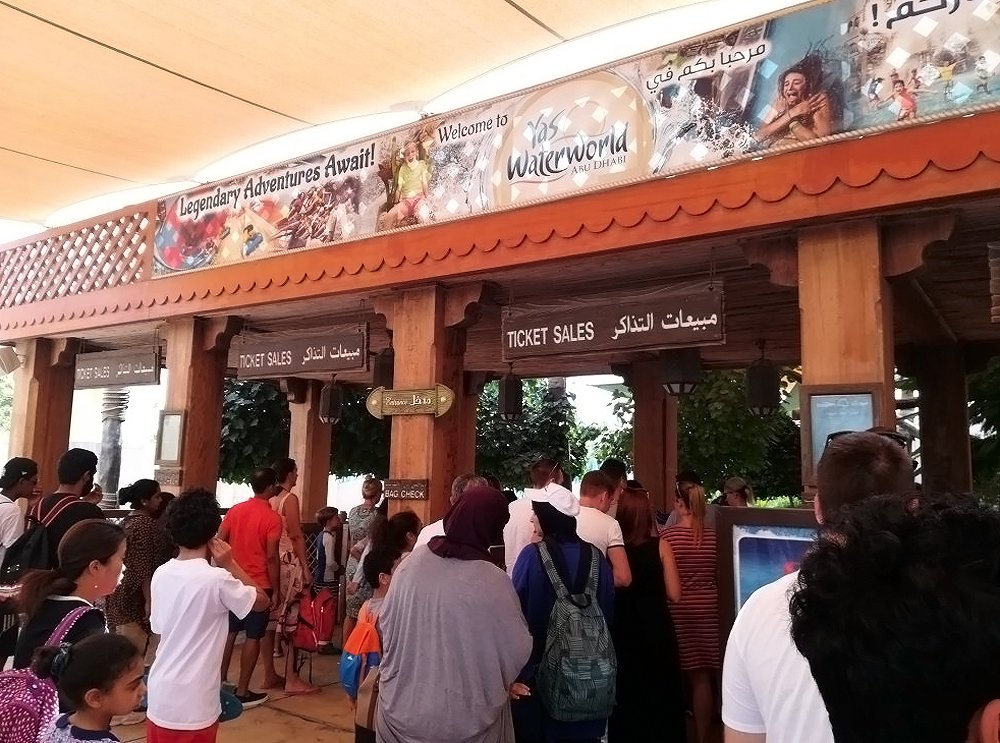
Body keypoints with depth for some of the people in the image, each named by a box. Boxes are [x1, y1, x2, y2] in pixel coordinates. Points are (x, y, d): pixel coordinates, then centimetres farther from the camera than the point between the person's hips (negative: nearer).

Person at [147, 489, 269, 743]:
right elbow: (262, 601, -5)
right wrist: (230, 564, -7)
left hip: (160, 697, 6)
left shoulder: (161, 574, 0)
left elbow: (158, 628, 9)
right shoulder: (216, 579, -19)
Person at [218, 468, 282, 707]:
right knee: (253, 637, 3)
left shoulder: (235, 510, 3)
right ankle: (242, 692, 8)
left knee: (229, 632, 15)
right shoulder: (272, 518, -14)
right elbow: (271, 557, -15)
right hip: (259, 585, -6)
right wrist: (275, 590, -8)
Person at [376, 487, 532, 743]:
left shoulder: (411, 562, -11)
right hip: (463, 717, -3)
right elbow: (516, 651, -12)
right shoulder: (493, 582, -22)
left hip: (401, 704, 3)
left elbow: (385, 622, 2)